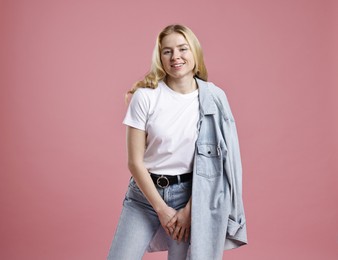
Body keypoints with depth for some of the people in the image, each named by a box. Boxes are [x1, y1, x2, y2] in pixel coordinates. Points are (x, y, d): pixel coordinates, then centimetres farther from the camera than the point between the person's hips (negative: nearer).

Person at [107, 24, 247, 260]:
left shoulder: (214, 98, -4)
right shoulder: (145, 96, -8)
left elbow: (211, 161, -3)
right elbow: (135, 162, -7)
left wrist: (189, 208, -7)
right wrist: (161, 208, -7)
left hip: (188, 194, 0)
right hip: (145, 192, 0)